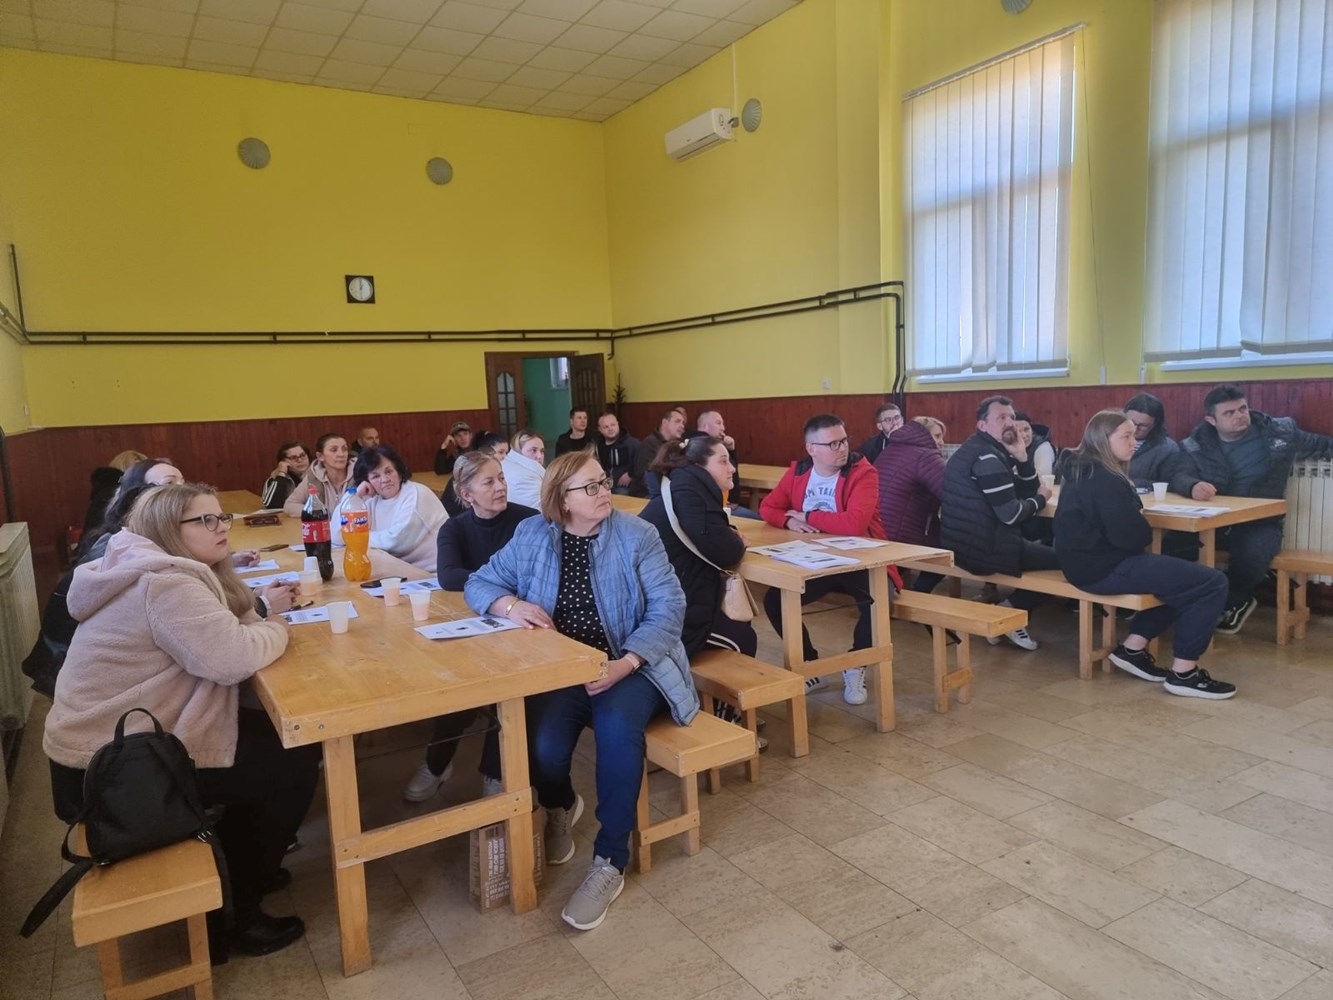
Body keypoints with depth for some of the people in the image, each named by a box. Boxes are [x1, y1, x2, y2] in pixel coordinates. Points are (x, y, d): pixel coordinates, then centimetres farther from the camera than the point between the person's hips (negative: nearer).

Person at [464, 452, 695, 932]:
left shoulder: (637, 535, -5)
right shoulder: (532, 535, 2)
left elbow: (668, 608, -10)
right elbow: (479, 584, 8)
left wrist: (623, 665, -24)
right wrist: (510, 604, -16)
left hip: (628, 666, -1)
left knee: (616, 725, -34)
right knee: (543, 744, -26)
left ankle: (610, 861, -13)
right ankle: (559, 807, 15)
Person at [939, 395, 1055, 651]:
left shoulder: (993, 452, 17)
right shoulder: (986, 457, -16)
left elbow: (1028, 493, 15)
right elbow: (1011, 514, -20)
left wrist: (1021, 456, 0)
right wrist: (1041, 499, -1)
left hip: (965, 543, 10)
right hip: (983, 548, -10)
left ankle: (1006, 608, 13)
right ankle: (1010, 609, 3)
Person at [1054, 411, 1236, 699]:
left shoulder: (1082, 471, 12)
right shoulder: (1104, 480, -19)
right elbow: (1131, 537, -21)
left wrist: (1135, 514, 1)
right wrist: (1143, 525, 1)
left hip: (1090, 561, 11)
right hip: (1104, 569, -11)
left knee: (1185, 574, 25)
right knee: (1213, 584, -10)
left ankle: (1133, 647, 20)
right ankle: (1183, 673, -2)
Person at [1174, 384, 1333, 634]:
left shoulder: (1280, 431, 3)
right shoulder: (1196, 444, -1)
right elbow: (1180, 477, -16)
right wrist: (1193, 486, -40)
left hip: (1261, 522, 0)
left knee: (1251, 554, -35)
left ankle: (1232, 601, 0)